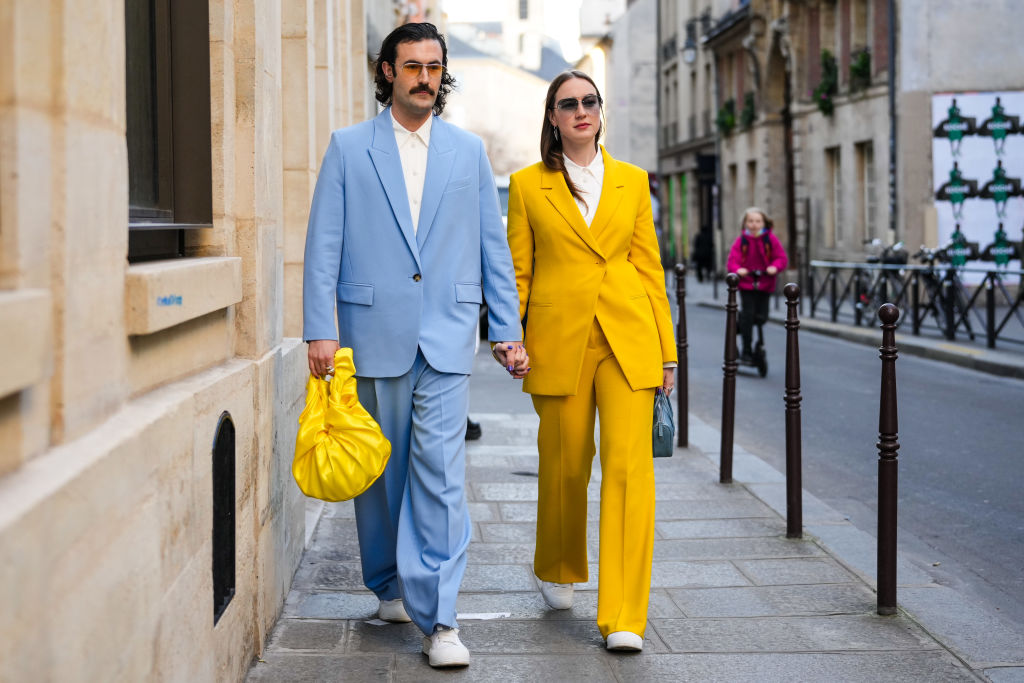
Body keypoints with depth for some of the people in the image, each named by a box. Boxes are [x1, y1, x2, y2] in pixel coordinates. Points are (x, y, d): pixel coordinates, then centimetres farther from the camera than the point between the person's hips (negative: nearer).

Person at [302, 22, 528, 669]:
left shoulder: (469, 151, 11)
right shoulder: (348, 147, 6)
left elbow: (494, 247, 12)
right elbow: (323, 245, 2)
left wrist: (509, 331, 7)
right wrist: (320, 330, -6)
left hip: (447, 336, 0)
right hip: (373, 335, 0)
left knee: (441, 473, -8)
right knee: (380, 469, 10)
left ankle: (438, 617, -8)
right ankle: (390, 586, 29)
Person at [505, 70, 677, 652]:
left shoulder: (632, 182, 10)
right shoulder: (528, 185, 6)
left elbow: (649, 268, 11)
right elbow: (517, 272, 6)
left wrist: (666, 350, 8)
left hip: (627, 340, 1)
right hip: (559, 339, -1)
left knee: (630, 467, -9)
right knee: (564, 467, 8)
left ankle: (625, 617, -7)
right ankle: (558, 571, 37)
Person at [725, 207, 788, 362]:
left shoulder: (771, 239, 0)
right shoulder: (741, 241, -2)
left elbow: (782, 257, -3)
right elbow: (732, 260, -7)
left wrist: (775, 267, -24)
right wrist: (738, 270, -29)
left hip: (765, 284, 2)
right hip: (746, 282, -1)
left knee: (761, 317, -3)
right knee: (747, 314, -10)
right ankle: (746, 350, 0)